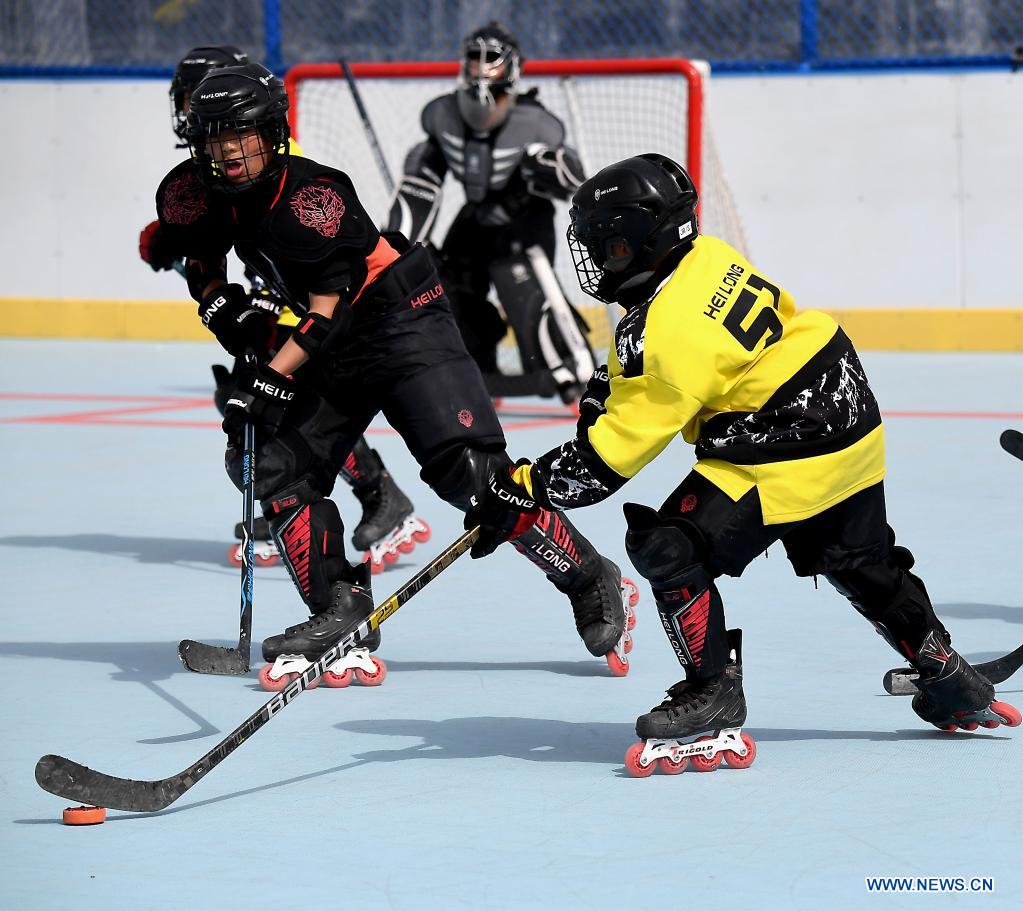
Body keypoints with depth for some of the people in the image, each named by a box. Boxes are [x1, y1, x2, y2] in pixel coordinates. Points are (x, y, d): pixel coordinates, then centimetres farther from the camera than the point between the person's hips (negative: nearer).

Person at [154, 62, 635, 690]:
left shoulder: (311, 196, -25)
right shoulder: (199, 195, -4)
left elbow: (325, 315, -26)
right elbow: (202, 266, 15)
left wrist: (268, 381, -31)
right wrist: (223, 306, -4)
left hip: (403, 325, -8)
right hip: (327, 355, 8)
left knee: (468, 468, -16)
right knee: (277, 466, -4)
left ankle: (591, 582, -5)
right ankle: (339, 612, 3)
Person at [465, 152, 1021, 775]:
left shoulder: (667, 331, -25)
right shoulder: (709, 257, 1)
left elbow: (611, 452, -22)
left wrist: (525, 491, -18)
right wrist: (611, 390, 14)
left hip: (787, 454, -10)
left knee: (670, 549, -9)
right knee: (861, 564, 26)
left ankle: (715, 704, -5)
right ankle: (955, 688, 40)